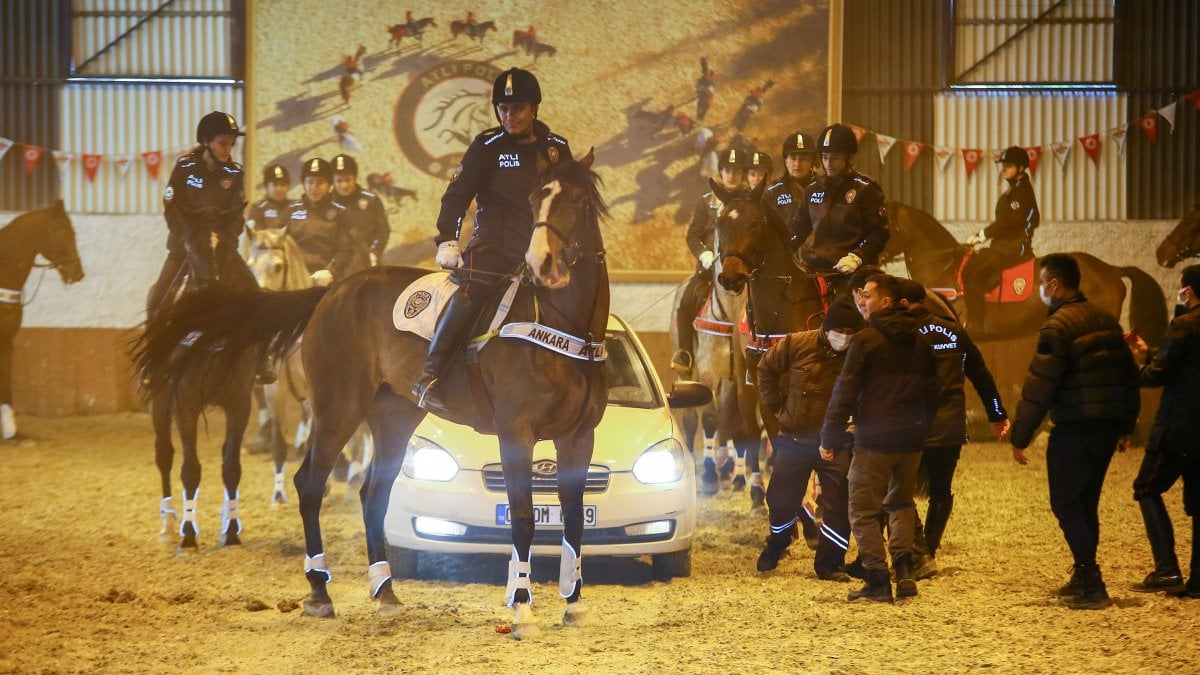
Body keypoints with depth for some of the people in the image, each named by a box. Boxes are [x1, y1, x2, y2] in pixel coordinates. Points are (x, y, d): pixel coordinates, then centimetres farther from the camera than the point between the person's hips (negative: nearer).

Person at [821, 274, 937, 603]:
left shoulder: (866, 340, -10)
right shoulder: (919, 342, 11)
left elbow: (845, 391, -10)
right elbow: (931, 391, 18)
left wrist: (830, 438, -5)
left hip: (874, 439, -6)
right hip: (911, 439, 6)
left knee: (864, 510, 1)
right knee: (901, 502, 20)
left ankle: (877, 581, -4)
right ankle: (904, 571, 5)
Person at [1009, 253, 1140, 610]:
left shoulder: (1058, 327, -14)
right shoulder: (1106, 320, 12)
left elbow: (1039, 387, -17)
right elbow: (1128, 374, 18)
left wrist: (1020, 436, -11)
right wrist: (1126, 425, 27)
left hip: (1074, 430, -8)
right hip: (1107, 428, 8)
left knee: (1067, 504, -3)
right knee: (1086, 503, 17)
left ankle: (1090, 585, -9)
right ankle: (1084, 579, 22)